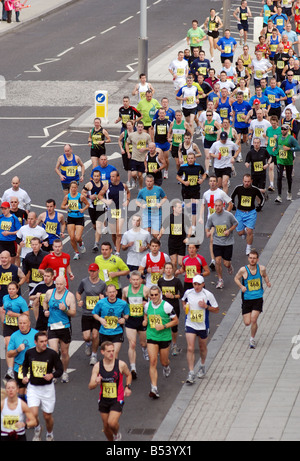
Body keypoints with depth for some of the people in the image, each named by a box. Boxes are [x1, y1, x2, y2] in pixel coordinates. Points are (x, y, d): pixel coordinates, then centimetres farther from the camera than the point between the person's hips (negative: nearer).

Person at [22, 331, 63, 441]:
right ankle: (37, 429, 20)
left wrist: (52, 375, -26)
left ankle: (49, 434, 37)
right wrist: (25, 376, -2)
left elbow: (60, 370, -5)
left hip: (47, 388, -1)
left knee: (47, 416, 8)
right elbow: (25, 365, 16)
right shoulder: (29, 353, -3)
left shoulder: (52, 354, -11)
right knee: (33, 414, -13)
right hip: (33, 387, 1)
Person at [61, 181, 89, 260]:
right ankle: (76, 252, 20)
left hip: (80, 218, -3)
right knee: (72, 238, -2)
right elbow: (62, 206, 10)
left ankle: (81, 244, 27)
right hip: (70, 218, 3)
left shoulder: (81, 196, -9)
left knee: (78, 238, -11)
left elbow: (87, 204, 4)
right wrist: (66, 207, -13)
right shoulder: (67, 196, 0)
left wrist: (83, 209, -14)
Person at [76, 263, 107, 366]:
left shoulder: (102, 284, 0)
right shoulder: (84, 282, 0)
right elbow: (78, 293, 14)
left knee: (95, 335, -4)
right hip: (86, 314, 0)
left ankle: (94, 355, 18)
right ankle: (88, 344, 33)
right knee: (86, 337, -5)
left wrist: (103, 298, -14)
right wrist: (79, 301, -5)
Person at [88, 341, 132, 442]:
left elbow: (128, 375, 12)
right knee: (106, 426, 11)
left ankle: (117, 433, 16)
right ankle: (111, 441, 39)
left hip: (117, 400, -3)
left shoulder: (121, 364, -10)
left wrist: (128, 387, -4)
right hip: (104, 400, 3)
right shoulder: (97, 366, -8)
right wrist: (96, 382, -31)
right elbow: (90, 386, -8)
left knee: (112, 423, -19)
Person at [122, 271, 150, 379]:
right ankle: (133, 369, -8)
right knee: (132, 344, -9)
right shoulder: (126, 290, 0)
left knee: (143, 343, 16)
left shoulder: (145, 290, -8)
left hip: (142, 320, 0)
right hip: (130, 320, 1)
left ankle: (145, 350, 55)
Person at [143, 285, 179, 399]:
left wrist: (163, 326, -19)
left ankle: (166, 367, 53)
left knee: (164, 361, 12)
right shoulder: (147, 306, 0)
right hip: (151, 337, 2)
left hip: (164, 337, -2)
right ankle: (154, 389, -13)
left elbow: (176, 320, -7)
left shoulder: (166, 306, -13)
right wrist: (145, 321, 0)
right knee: (152, 361, -11)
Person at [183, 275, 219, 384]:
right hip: (190, 325, 1)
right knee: (190, 349, -10)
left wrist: (206, 306, -21)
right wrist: (184, 306, 0)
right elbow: (184, 300, 21)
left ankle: (202, 367, 43)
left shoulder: (208, 295, -11)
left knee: (203, 348, 17)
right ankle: (191, 373, -9)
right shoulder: (188, 292, -3)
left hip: (202, 326, -1)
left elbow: (216, 310, -5)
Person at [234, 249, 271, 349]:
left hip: (258, 298, 0)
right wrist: (241, 286, -13)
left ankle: (252, 339, 9)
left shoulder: (261, 268, -6)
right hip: (246, 299, 0)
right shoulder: (243, 270, -12)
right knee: (247, 323, 0)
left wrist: (267, 282, -4)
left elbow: (265, 275, 16)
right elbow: (236, 278, 4)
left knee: (253, 320, -14)